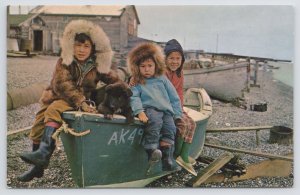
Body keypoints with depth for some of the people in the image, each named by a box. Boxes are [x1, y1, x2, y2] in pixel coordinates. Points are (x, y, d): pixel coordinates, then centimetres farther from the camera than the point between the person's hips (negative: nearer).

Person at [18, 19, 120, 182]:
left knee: (54, 109, -32)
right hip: (56, 97, 3)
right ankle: (38, 166, 20)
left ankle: (44, 152, -41)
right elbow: (62, 84, -20)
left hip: (79, 103, -2)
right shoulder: (64, 61, -6)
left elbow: (114, 80, 12)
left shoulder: (97, 66, 0)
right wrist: (81, 103, -31)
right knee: (38, 128, 0)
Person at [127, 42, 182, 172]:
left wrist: (178, 115, 12)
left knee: (170, 128, -23)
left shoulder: (162, 79, 23)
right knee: (155, 121, -36)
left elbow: (174, 98, 21)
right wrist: (139, 112, -21)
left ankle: (167, 158, -24)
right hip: (149, 109, -3)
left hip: (166, 110, 3)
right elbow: (134, 98, -1)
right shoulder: (137, 83, 16)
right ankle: (152, 150, -44)